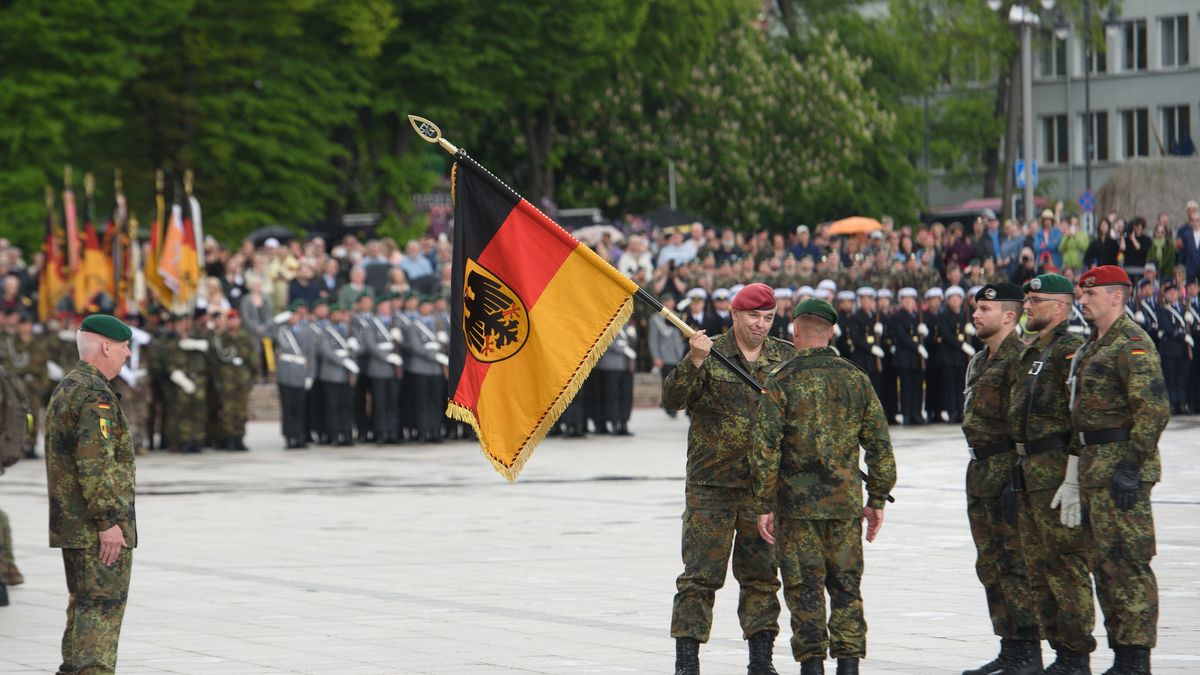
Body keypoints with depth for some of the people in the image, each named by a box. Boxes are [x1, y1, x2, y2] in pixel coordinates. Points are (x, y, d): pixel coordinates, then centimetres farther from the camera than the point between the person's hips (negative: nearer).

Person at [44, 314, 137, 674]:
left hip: (69, 522, 10)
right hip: (98, 527, -10)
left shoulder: (63, 390, 16)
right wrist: (109, 521, -23)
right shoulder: (96, 395, -16)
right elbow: (95, 464, -23)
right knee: (102, 608, -9)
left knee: (83, 605, 16)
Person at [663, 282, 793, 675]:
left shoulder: (786, 358, 8)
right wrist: (694, 363, -26)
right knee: (700, 574, -3)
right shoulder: (710, 354, -2)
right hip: (711, 484, -3)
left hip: (764, 485, 3)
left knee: (762, 575, 8)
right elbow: (673, 399, -11)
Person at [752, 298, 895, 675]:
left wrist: (764, 505, -5)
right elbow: (879, 444, 8)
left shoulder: (782, 380, -6)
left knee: (805, 588, 1)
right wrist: (877, 499, 15)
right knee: (846, 587, 10)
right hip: (846, 502, 3)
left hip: (797, 502, -3)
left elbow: (765, 448, -10)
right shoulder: (855, 378, 5)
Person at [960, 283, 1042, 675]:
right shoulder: (979, 362, 19)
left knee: (1014, 565, -9)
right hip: (981, 470, 10)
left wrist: (1018, 478, -23)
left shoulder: (1020, 359, -12)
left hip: (1008, 468, -10)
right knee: (990, 566, 12)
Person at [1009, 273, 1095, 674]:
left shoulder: (1070, 351, -11)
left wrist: (1072, 481, -22)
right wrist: (1021, 468, 21)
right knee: (1039, 566, 11)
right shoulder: (1032, 354, 19)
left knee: (1066, 564, -8)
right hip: (1029, 471, 10)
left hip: (1057, 469, -10)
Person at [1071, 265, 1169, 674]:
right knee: (1104, 564, 13)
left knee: (1126, 563, -9)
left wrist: (1131, 467, -23)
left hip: (1120, 466, -11)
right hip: (1094, 466, 11)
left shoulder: (1132, 345, -14)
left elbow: (1154, 410, -21)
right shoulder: (1092, 347, 18)